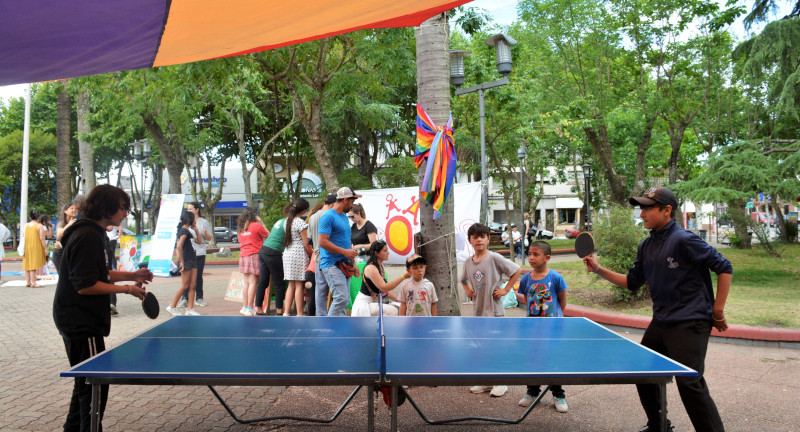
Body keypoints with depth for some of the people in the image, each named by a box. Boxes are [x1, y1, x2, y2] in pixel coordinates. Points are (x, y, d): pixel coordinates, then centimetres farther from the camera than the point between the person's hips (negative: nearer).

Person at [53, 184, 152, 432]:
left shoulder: (95, 234, 12)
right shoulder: (87, 237, -20)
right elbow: (85, 286, -24)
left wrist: (131, 275, 9)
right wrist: (125, 289, -17)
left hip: (81, 321, 11)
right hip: (80, 322, -11)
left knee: (86, 382, 22)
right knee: (95, 385, -3)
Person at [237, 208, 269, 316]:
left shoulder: (241, 228, 12)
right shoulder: (256, 226, -6)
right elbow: (268, 235, 5)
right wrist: (261, 222, 10)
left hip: (243, 256, 7)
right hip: (254, 255, -7)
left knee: (247, 283, 13)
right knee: (253, 282, -6)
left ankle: (244, 307, 16)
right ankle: (249, 309, -10)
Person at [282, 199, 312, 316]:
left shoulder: (287, 221, 12)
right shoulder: (300, 223, -12)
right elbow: (306, 243, -10)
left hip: (287, 254, 8)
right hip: (299, 255, -8)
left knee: (291, 285, 12)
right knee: (299, 285, -3)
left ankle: (286, 312, 12)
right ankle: (300, 314, -1)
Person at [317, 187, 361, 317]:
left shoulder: (344, 217, 18)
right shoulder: (328, 217, -10)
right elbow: (323, 242, -18)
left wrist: (353, 263, 19)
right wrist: (345, 251, -17)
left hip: (344, 265, 9)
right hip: (332, 265, -9)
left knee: (345, 299, 8)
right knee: (341, 297, -16)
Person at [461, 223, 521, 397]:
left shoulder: (495, 258, -11)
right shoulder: (468, 263, 7)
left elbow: (516, 271, -8)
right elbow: (464, 280, 27)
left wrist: (505, 290, -11)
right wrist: (468, 291, 8)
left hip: (494, 310, -6)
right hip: (477, 310, 6)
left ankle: (501, 383, 13)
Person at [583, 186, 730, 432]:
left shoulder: (684, 240, -15)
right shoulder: (646, 246, 9)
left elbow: (724, 268, -12)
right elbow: (632, 282, 16)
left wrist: (717, 311, -11)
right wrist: (599, 269, 6)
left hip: (690, 323, -8)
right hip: (660, 323, 9)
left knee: (689, 383, -15)